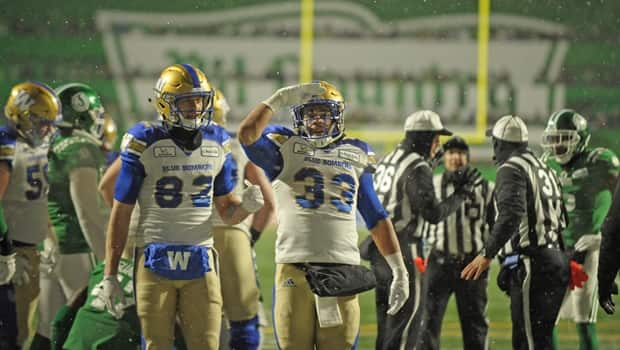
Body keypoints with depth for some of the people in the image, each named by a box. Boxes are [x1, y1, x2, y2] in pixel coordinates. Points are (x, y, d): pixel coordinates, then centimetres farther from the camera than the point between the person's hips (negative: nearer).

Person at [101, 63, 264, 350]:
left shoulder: (217, 144, 7)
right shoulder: (144, 144, -6)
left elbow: (225, 210, 15)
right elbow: (120, 214, -2)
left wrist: (245, 207, -10)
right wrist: (110, 275, -3)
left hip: (200, 263, 3)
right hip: (154, 262, -3)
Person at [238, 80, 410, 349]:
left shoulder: (356, 155, 18)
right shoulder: (285, 148, 9)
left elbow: (377, 219, 20)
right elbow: (247, 134, -12)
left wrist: (399, 270, 16)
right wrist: (280, 99, -3)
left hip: (342, 270, 2)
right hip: (295, 267, -2)